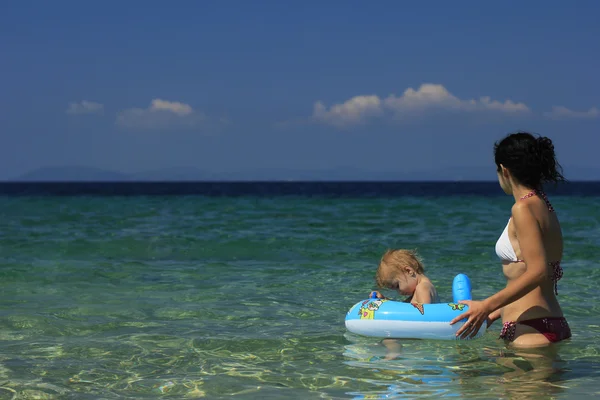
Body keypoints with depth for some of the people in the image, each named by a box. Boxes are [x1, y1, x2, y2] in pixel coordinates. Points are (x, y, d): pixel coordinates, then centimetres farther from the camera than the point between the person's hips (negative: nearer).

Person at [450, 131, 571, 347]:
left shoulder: (524, 208, -12)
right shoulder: (544, 207, 17)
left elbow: (537, 272, -21)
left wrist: (487, 306, -21)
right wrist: (498, 311, 30)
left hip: (531, 329, -10)